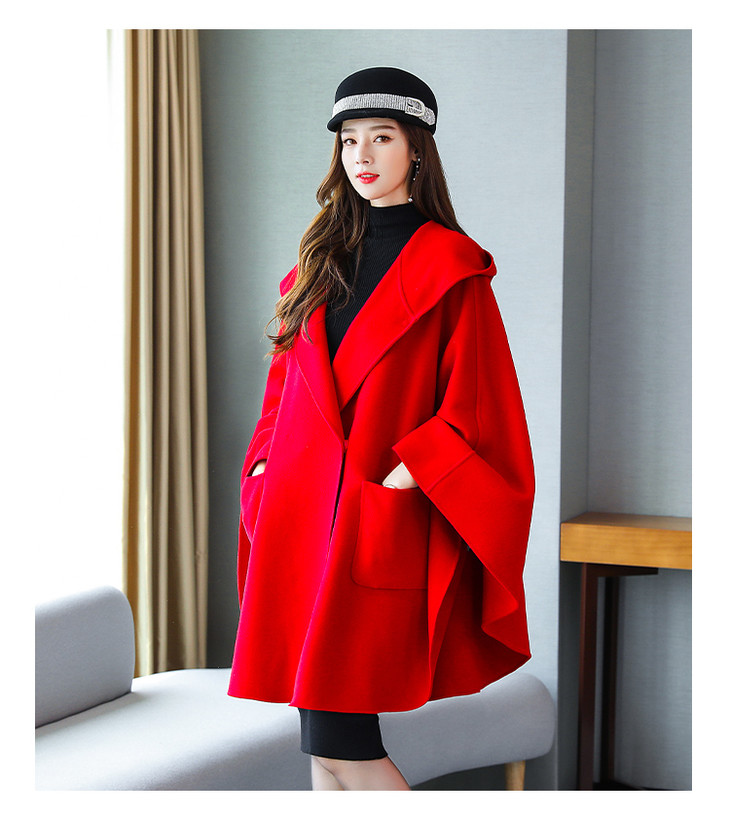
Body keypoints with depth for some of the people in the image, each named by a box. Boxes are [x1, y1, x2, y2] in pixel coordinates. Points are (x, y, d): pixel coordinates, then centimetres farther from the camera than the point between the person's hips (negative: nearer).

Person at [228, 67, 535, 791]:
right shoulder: (323, 257, 17)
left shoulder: (451, 268, 0)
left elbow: (473, 403, -6)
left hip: (382, 518, -6)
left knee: (336, 738, -11)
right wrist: (265, 465, 7)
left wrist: (407, 474, -16)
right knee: (324, 743, 6)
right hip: (299, 512, 6)